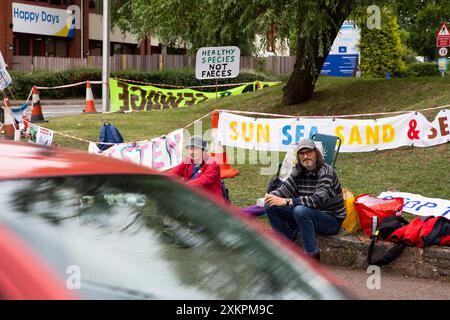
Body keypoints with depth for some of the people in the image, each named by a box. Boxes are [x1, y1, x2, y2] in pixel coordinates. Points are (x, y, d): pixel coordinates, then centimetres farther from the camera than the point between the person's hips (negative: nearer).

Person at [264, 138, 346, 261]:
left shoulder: (326, 171, -20)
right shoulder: (298, 171, 2)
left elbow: (317, 200, -33)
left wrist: (286, 201, -38)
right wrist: (272, 195, -25)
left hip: (331, 220, -7)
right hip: (308, 215, 7)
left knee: (300, 210, -37)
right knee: (270, 206, -7)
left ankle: (313, 256, -26)